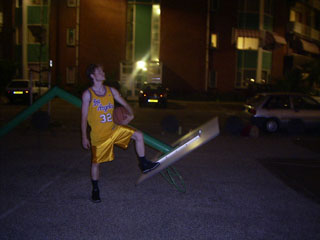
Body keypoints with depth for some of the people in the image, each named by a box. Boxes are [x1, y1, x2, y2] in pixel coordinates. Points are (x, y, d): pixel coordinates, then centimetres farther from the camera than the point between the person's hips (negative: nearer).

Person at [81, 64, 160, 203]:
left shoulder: (111, 91, 1)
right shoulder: (88, 94, -11)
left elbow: (125, 104, 7)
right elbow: (84, 117, -8)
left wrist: (130, 114, -16)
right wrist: (84, 137, -8)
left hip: (114, 129, 4)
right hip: (98, 134, -4)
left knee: (138, 135, -7)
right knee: (96, 162, 5)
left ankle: (144, 165, 6)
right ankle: (95, 190, 25)